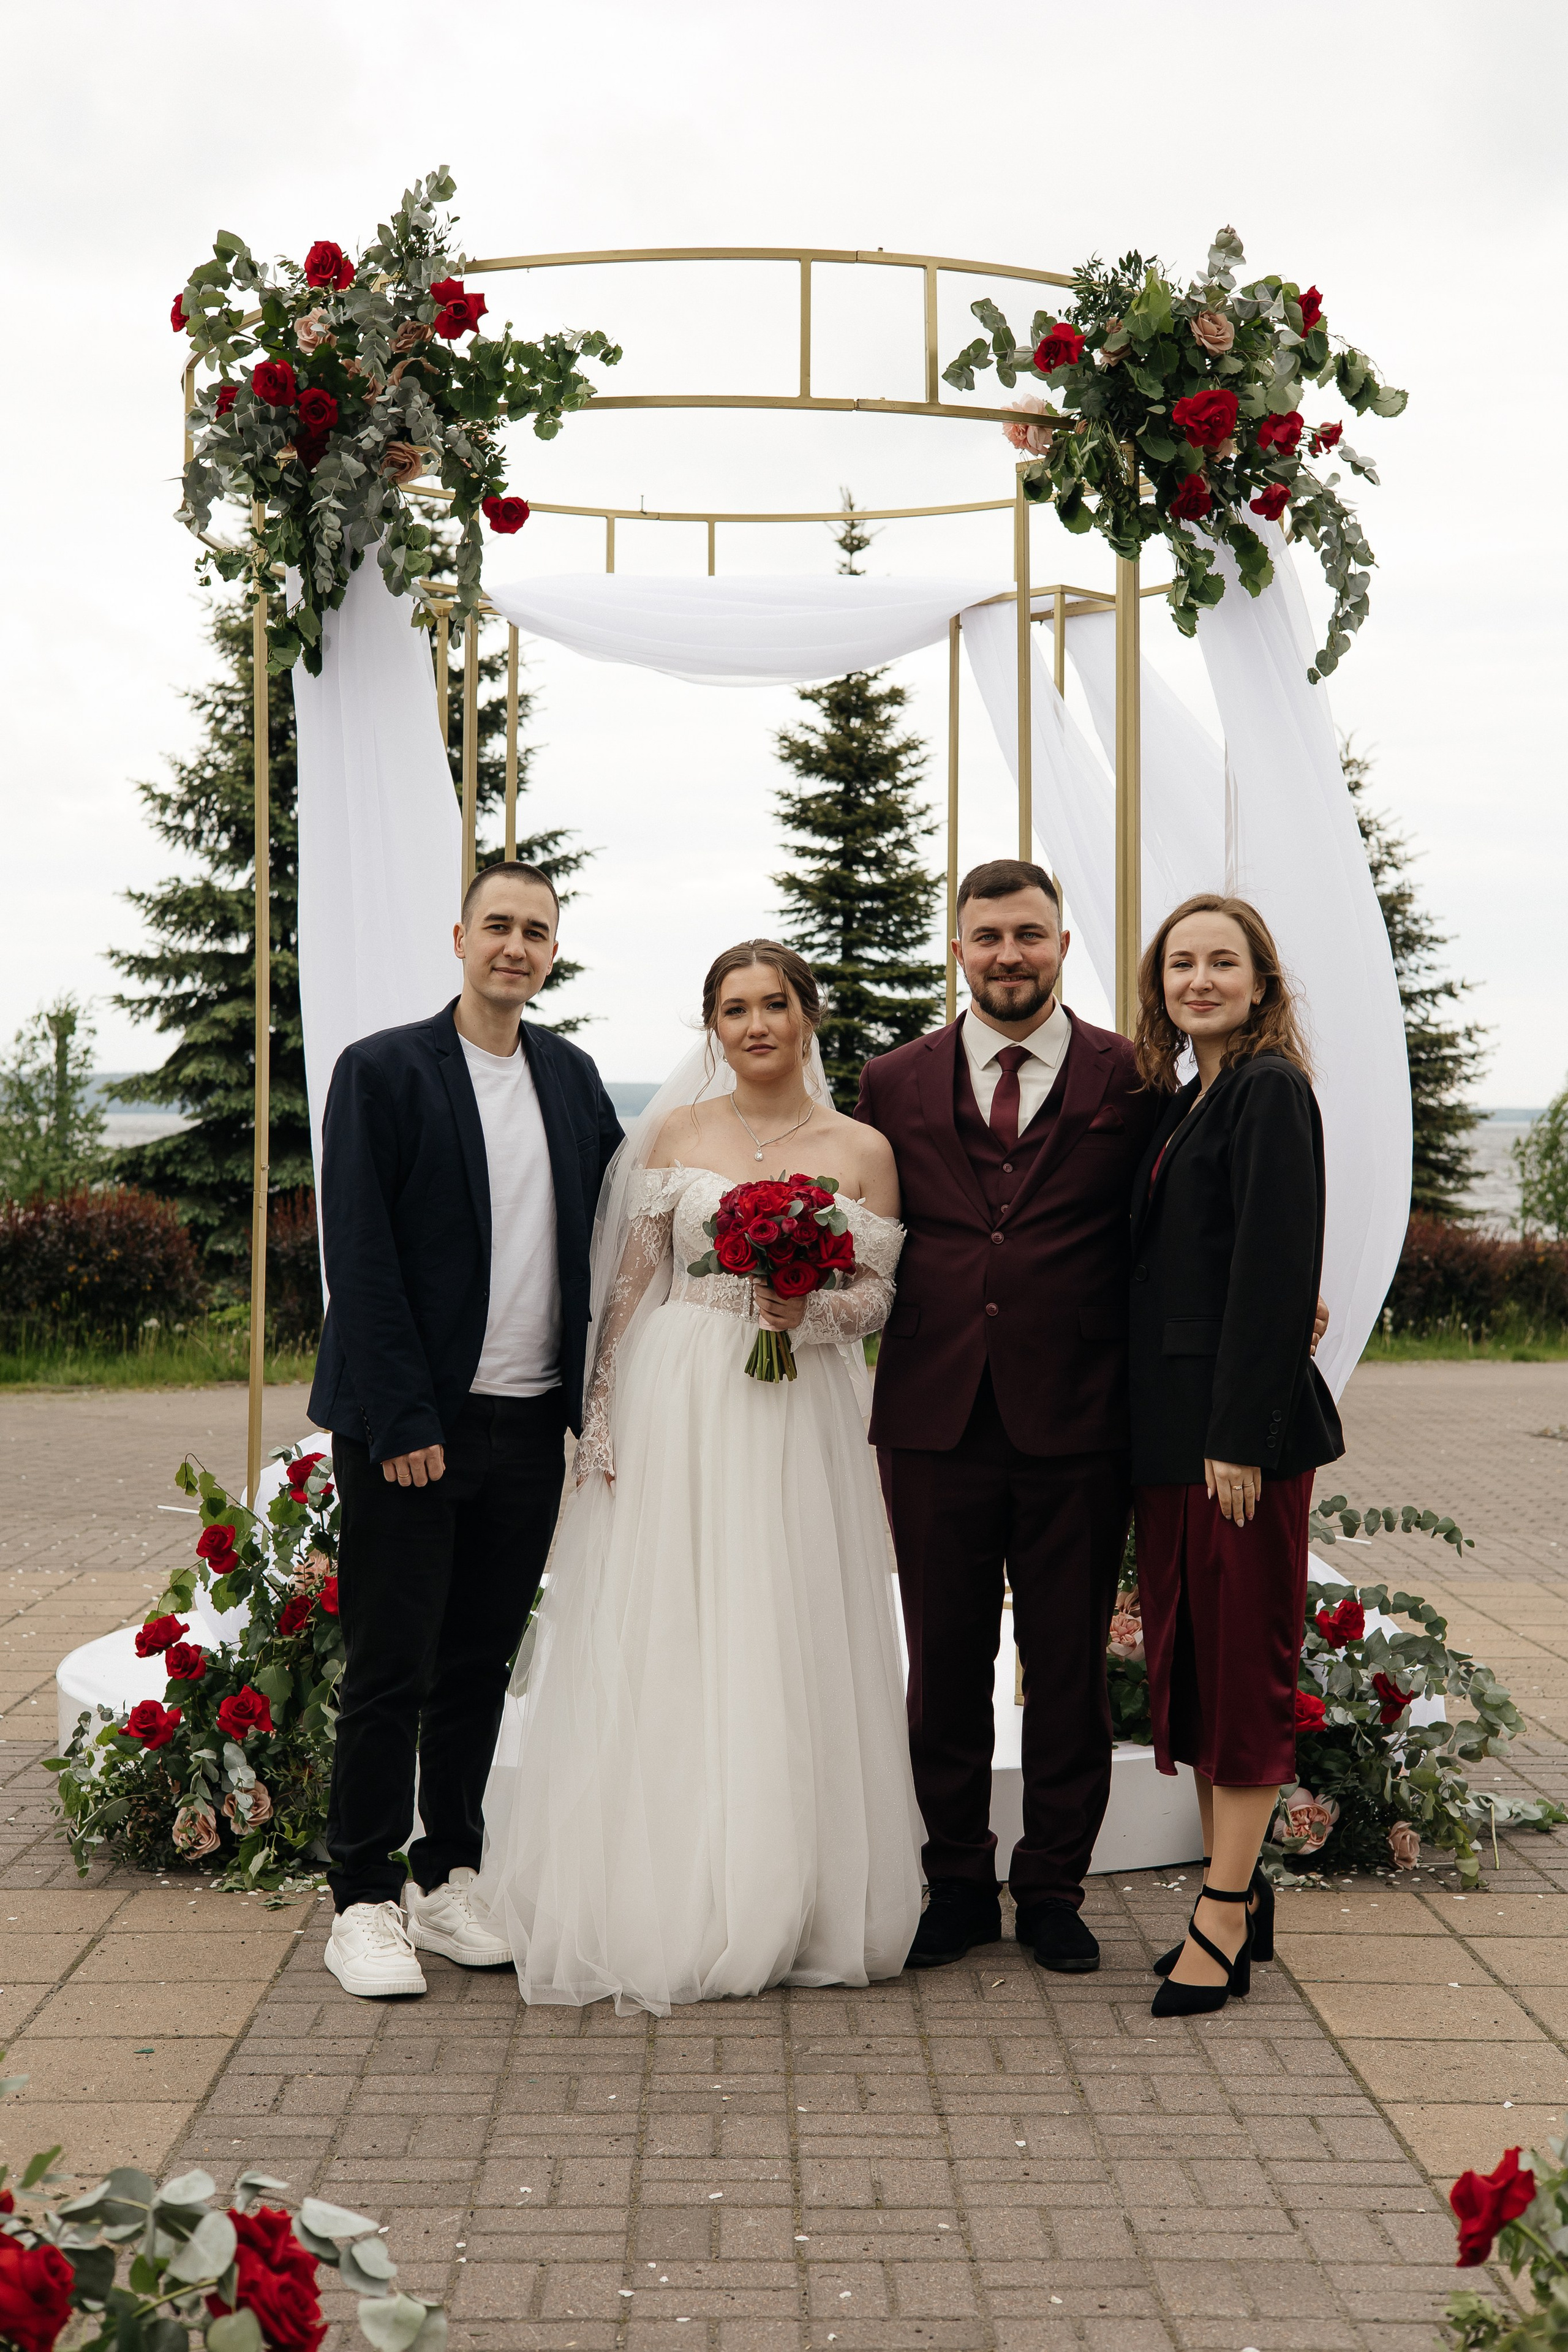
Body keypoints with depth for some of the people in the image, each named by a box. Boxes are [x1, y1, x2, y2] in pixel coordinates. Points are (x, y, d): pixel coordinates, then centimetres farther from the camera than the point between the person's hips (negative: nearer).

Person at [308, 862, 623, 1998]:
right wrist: (403, 1422, -15)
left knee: (481, 1666, 13)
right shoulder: (383, 1071, -6)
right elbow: (359, 1259, -10)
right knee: (389, 1670, 2)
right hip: (410, 1425, -5)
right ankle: (364, 1903, 13)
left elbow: (610, 1230, 12)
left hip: (531, 1424, 5)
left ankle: (449, 1879, 25)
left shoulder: (573, 1076, 10)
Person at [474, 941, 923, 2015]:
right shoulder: (677, 1133, 6)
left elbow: (879, 1295, 6)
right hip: (677, 1406, 0)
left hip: (800, 1417, 0)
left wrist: (810, 1307, -15)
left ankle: (786, 1904, 15)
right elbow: (631, 1283, 4)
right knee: (663, 1652, 1)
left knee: (788, 1656, 3)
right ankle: (661, 1904, 11)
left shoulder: (862, 1149, 5)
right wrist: (605, 1419, -3)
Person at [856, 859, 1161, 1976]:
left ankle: (1054, 1888, 24)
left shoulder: (1133, 1079, 2)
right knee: (944, 1665, 10)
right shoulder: (896, 1083, 8)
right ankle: (959, 1885, 24)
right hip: (937, 1422, 2)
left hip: (1076, 1424, -1)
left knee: (1070, 1667, 9)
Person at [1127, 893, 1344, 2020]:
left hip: (1244, 1428, -9)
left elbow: (1276, 1270, -17)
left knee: (1244, 1661, -1)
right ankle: (1240, 1890, 24)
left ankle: (1224, 1919, 6)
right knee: (1187, 1659, 13)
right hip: (1173, 1428, 9)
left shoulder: (1271, 1090, -10)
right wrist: (1168, 1429, 11)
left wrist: (1240, 1438, -20)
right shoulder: (1180, 1099, 16)